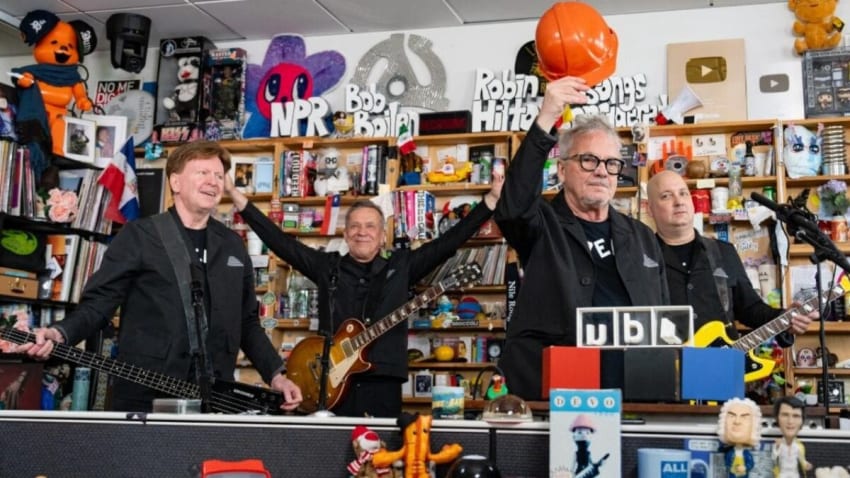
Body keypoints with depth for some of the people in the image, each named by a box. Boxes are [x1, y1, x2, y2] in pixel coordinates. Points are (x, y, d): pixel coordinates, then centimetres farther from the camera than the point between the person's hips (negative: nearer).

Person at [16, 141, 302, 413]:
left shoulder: (232, 244, 13)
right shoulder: (139, 235, -3)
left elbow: (247, 321, 17)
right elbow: (98, 302, -5)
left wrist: (275, 374, 8)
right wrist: (61, 334, -24)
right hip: (144, 399, -4)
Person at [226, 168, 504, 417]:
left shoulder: (401, 267, 9)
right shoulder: (327, 266, 11)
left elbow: (448, 241, 4)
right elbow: (278, 240, 7)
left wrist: (492, 198, -1)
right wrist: (237, 196, 1)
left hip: (383, 384, 0)